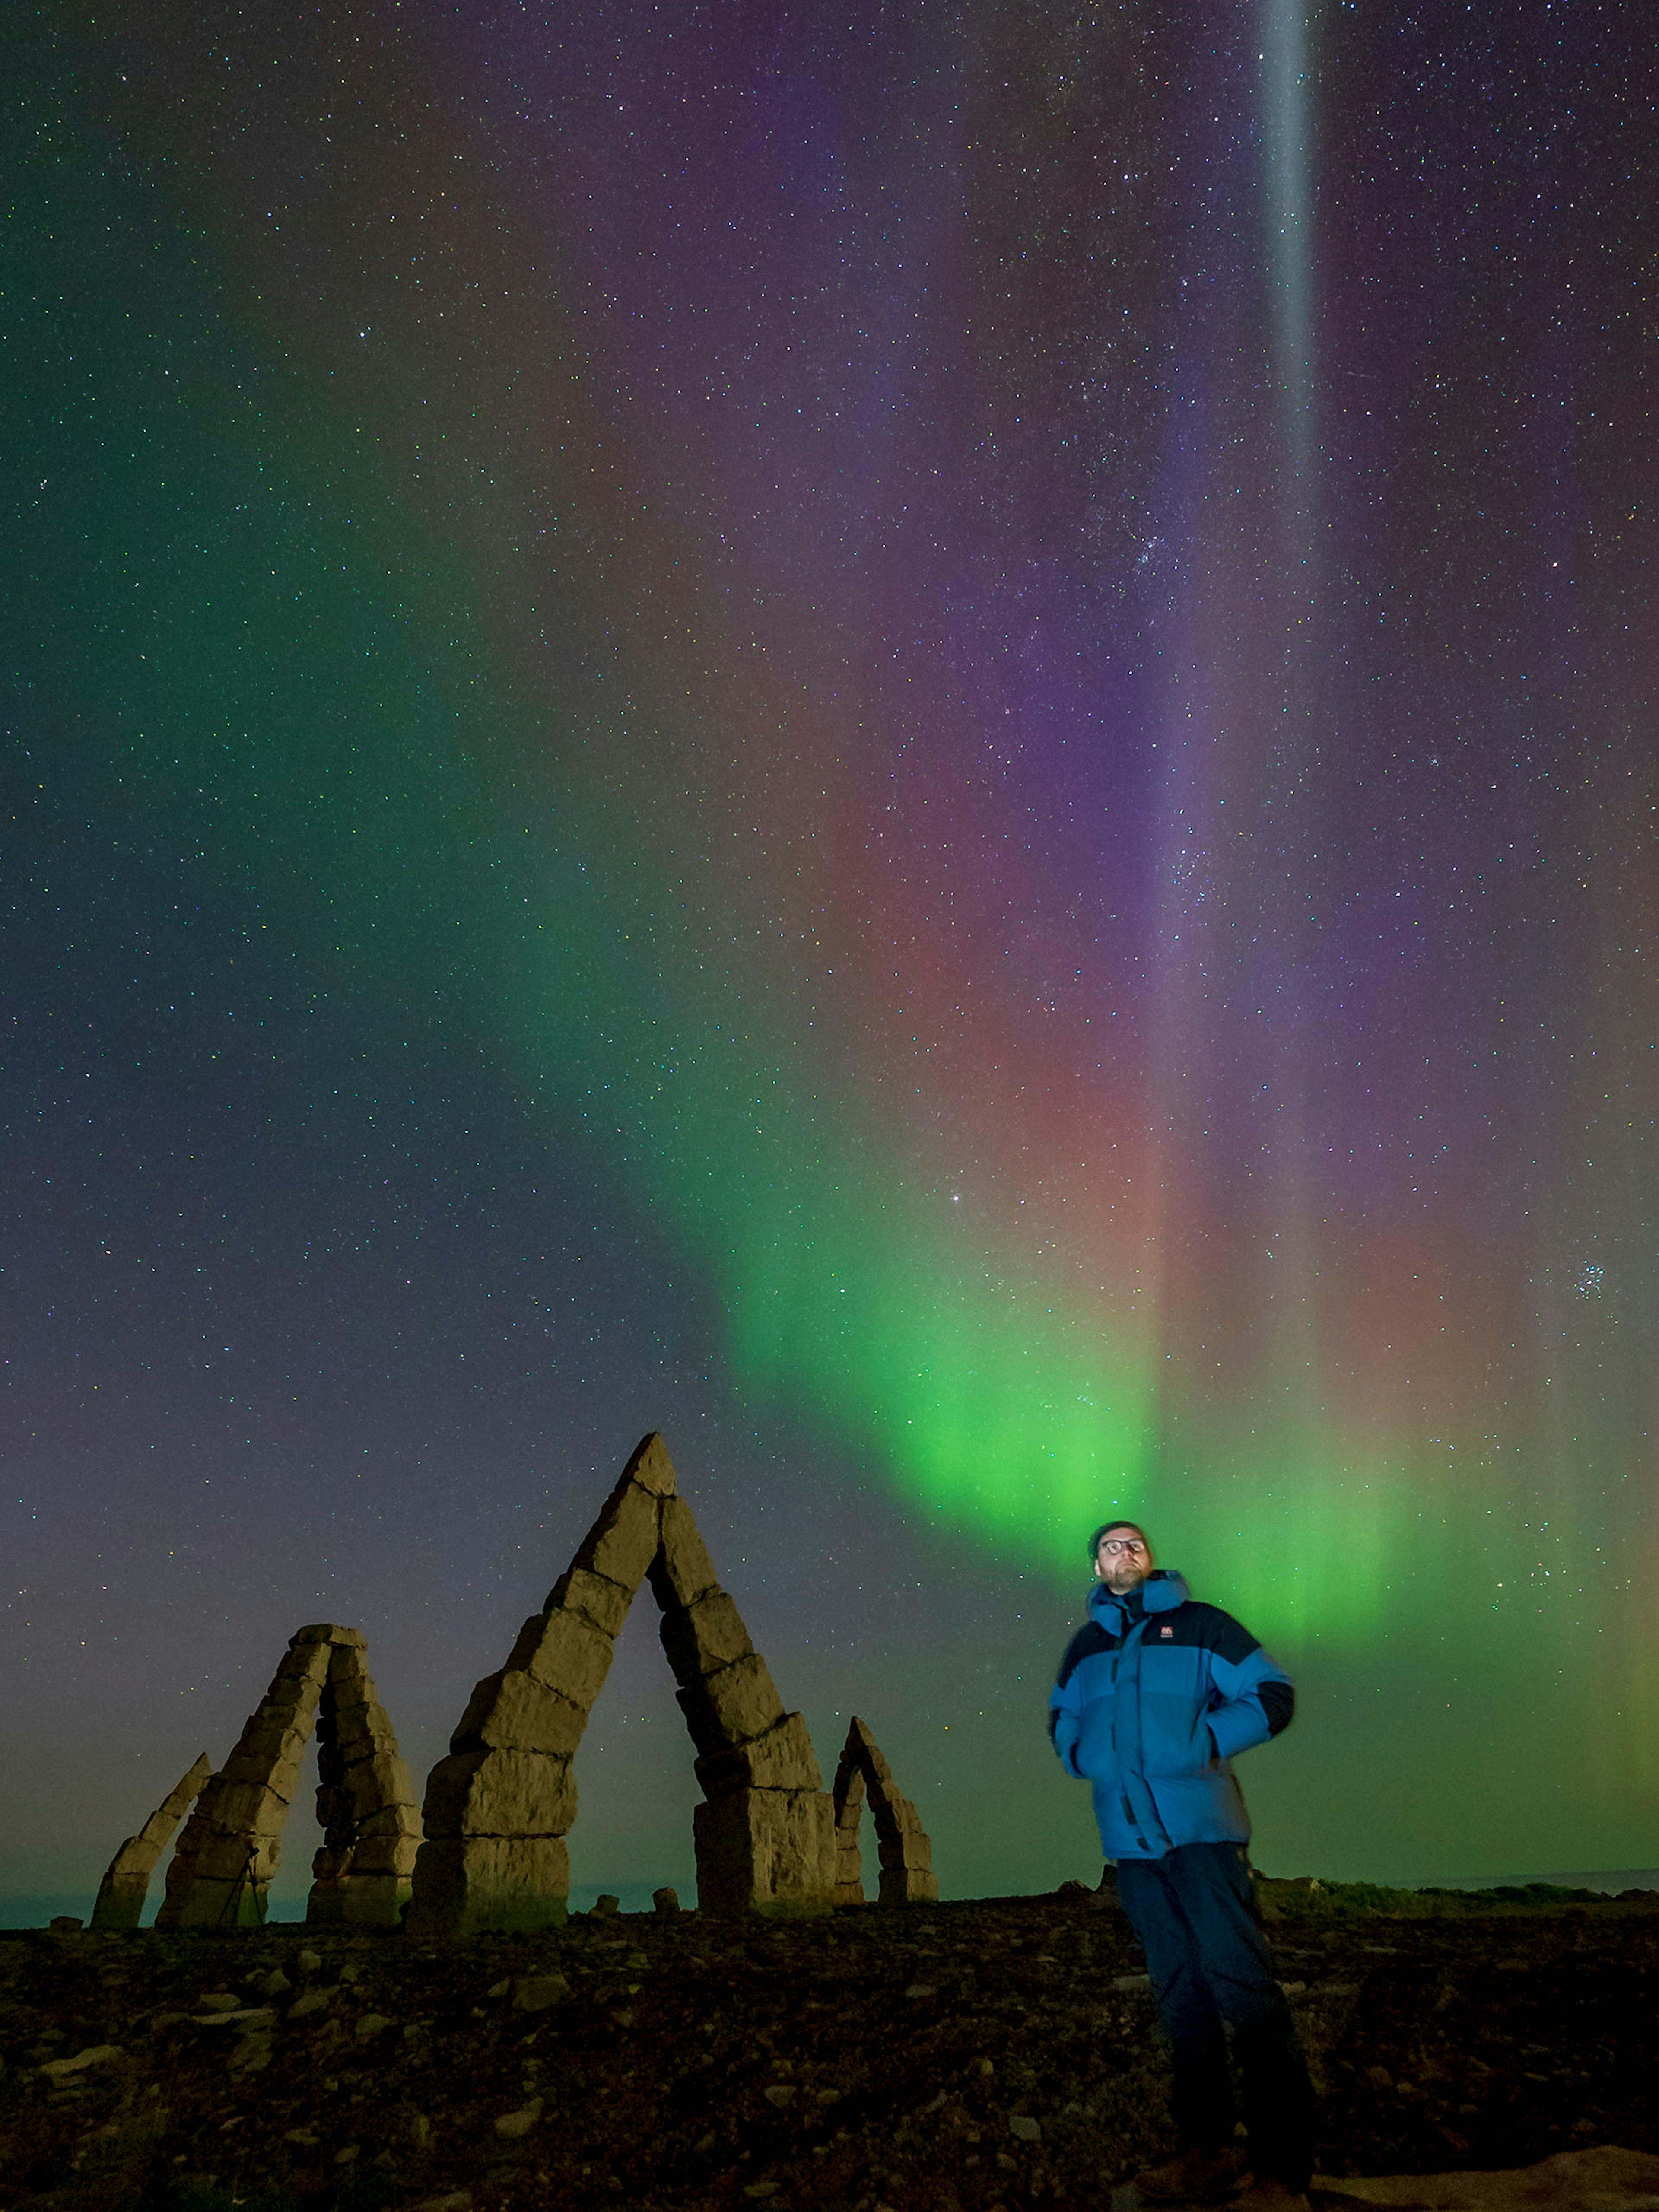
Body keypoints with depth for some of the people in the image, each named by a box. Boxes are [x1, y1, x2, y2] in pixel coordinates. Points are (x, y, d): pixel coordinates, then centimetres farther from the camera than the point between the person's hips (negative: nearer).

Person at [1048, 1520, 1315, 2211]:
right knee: (1178, 1994, 11)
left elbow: (1273, 1694, -1)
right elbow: (1062, 1718, 30)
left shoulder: (1199, 1624, 2)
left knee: (1243, 1985, -8)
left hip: (1200, 1830, -4)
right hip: (1132, 1839, 5)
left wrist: (1206, 1742, -11)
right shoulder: (1085, 1646, 15)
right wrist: (1082, 1754, 8)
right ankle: (1207, 2152, 21)